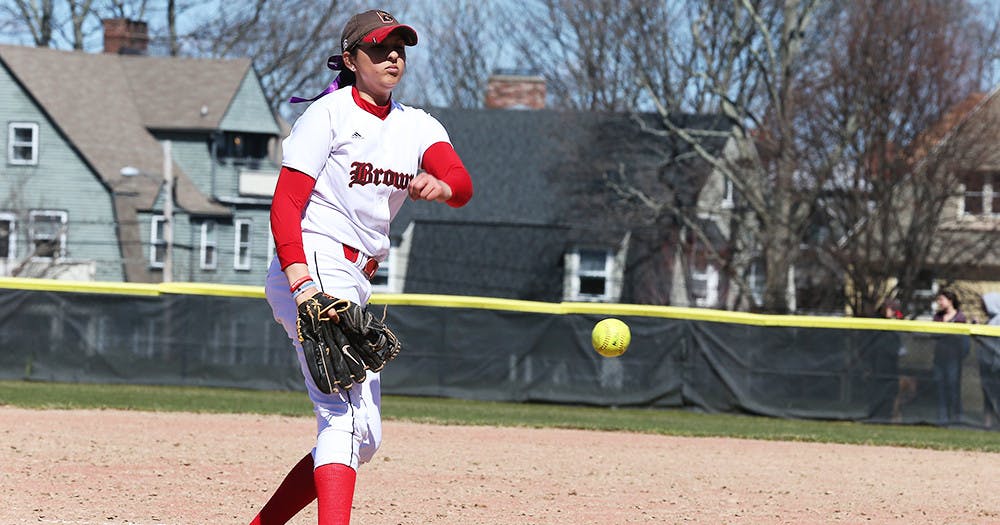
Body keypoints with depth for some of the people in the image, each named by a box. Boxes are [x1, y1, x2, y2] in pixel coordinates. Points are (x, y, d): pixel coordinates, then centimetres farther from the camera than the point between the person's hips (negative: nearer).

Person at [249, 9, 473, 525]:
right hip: (313, 271, -9)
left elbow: (462, 184, -6)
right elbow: (285, 204, -12)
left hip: (355, 283, 9)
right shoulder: (329, 113, -5)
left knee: (362, 437, 12)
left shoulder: (417, 126, 14)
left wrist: (440, 185, -31)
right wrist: (301, 280, -28)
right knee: (346, 412, -24)